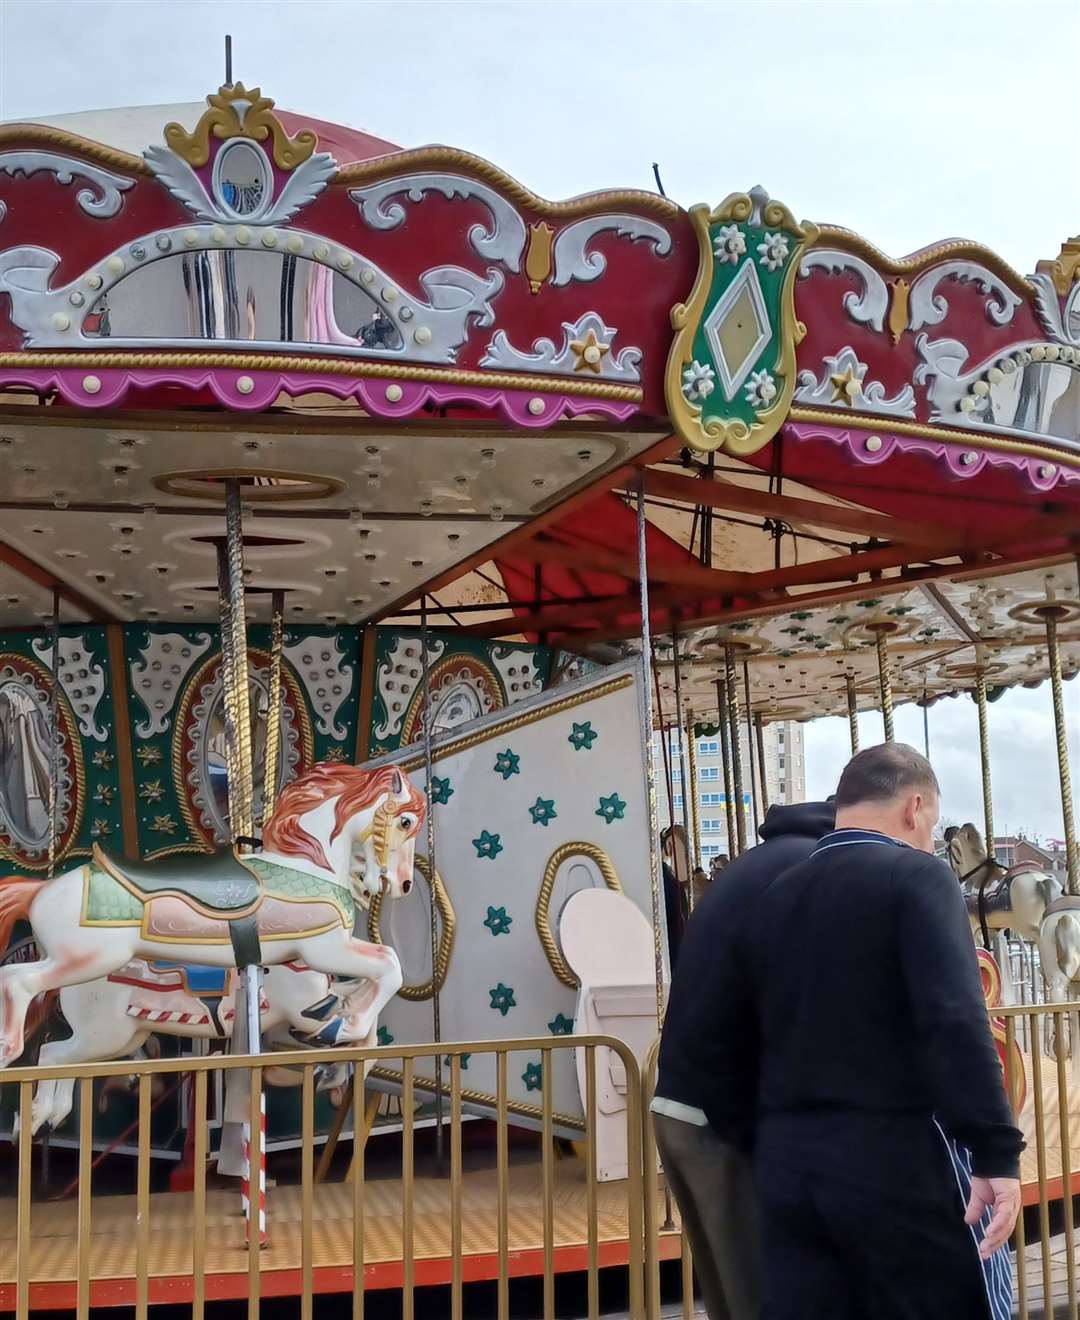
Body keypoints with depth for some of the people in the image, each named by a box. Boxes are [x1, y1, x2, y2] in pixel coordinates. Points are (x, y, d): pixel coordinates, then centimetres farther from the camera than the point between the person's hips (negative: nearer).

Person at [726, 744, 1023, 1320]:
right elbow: (955, 1022, -19)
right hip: (903, 1156, -6)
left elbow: (736, 1038, 13)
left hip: (787, 1163, 6)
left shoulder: (769, 900, 11)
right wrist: (997, 1150, -19)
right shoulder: (916, 876, -8)